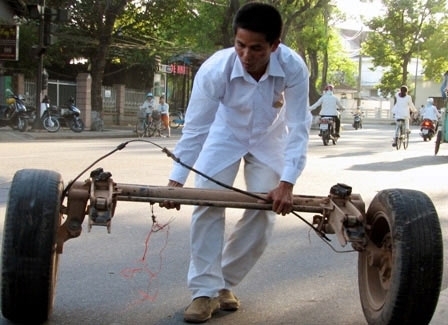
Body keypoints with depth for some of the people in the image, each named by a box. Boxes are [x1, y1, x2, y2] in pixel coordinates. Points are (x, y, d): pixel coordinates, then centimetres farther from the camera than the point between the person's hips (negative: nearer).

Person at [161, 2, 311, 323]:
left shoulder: (294, 68, -35)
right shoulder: (215, 68, -35)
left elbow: (299, 128, -29)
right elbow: (195, 128, -27)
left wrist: (287, 183, -36)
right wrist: (176, 180, -30)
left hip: (270, 138, 1)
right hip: (225, 135, -1)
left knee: (264, 213, -3)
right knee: (207, 206, -12)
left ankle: (225, 282, 15)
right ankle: (206, 290, -2)